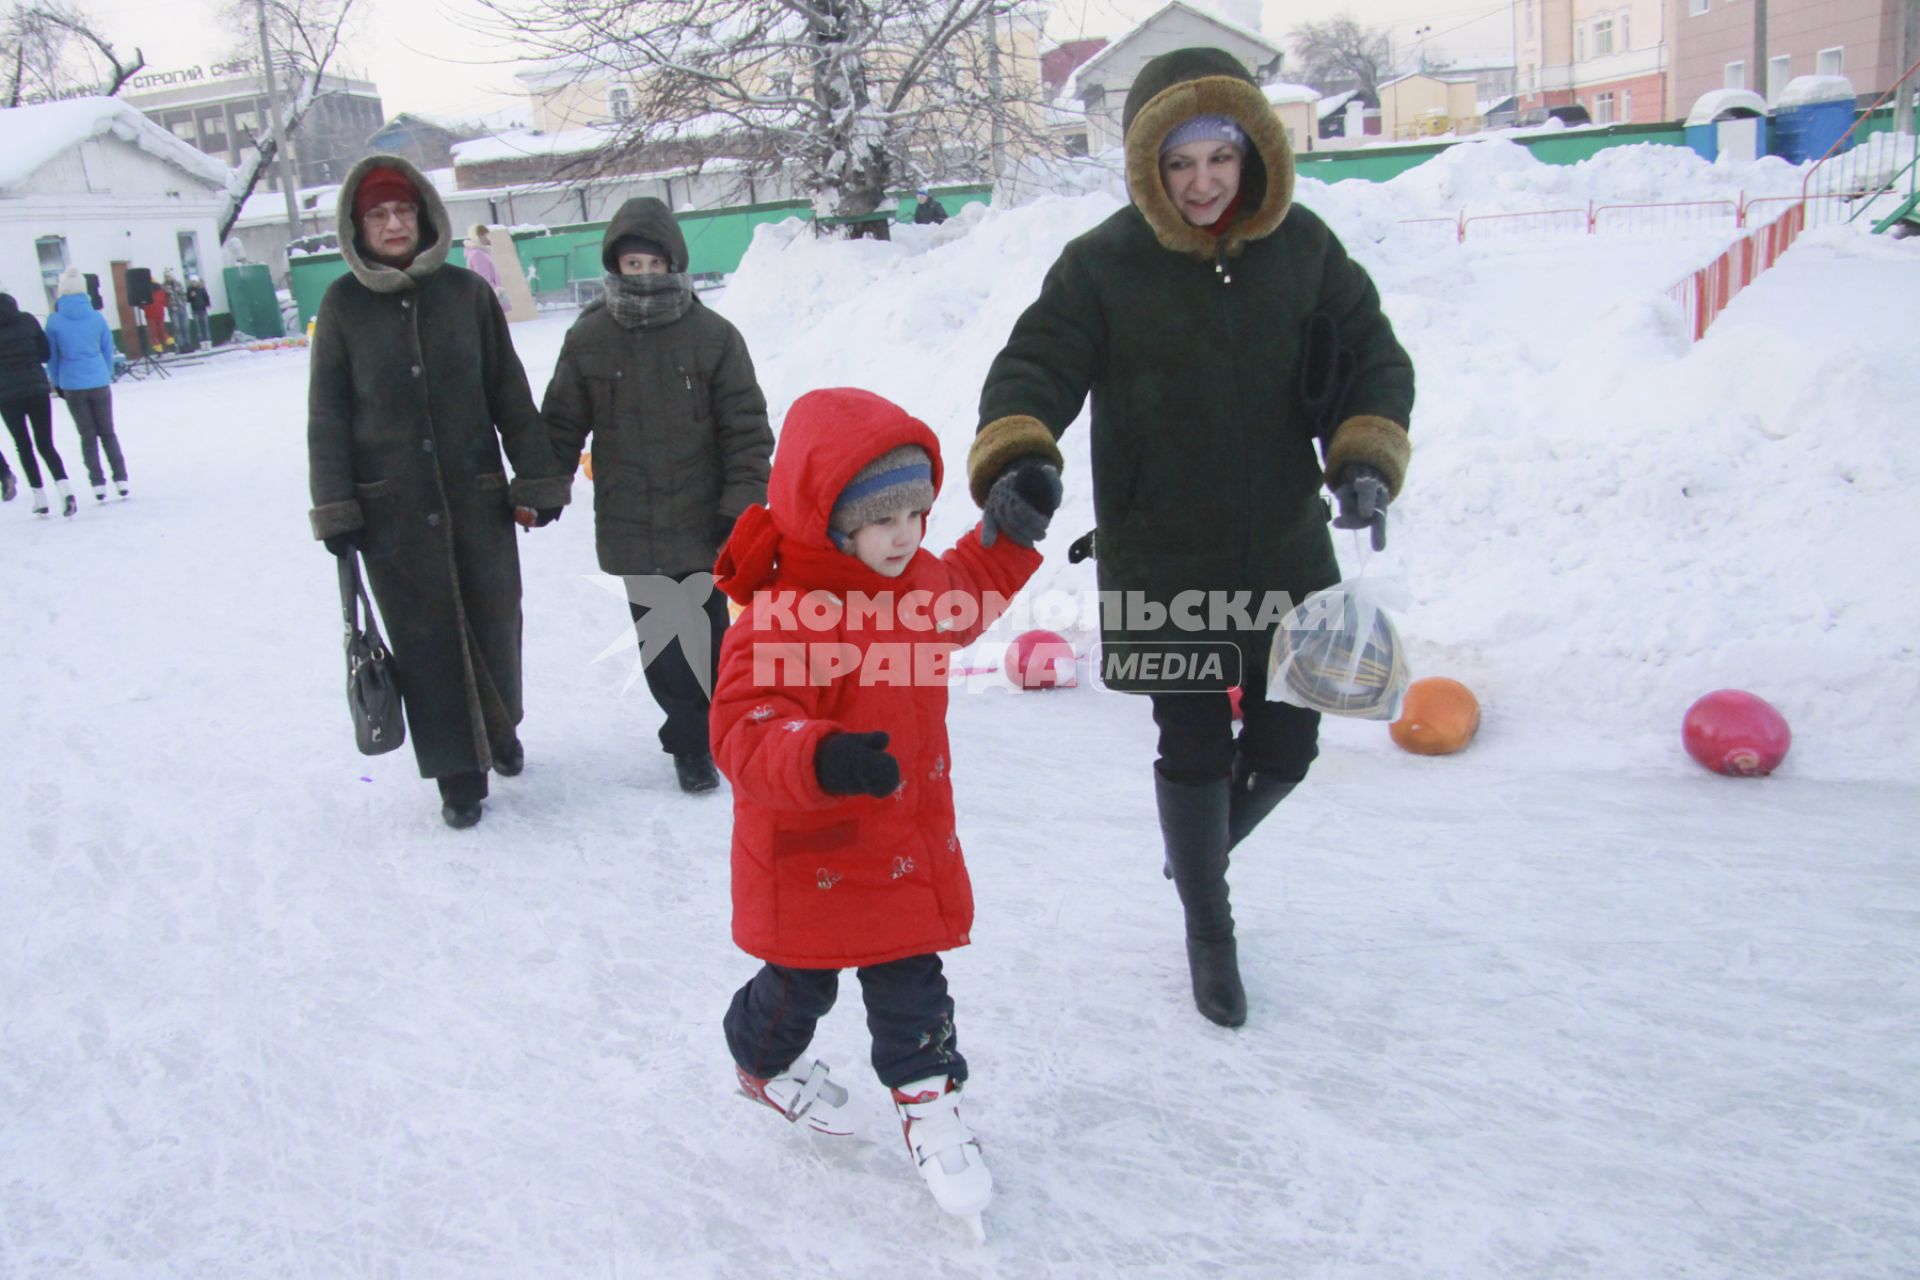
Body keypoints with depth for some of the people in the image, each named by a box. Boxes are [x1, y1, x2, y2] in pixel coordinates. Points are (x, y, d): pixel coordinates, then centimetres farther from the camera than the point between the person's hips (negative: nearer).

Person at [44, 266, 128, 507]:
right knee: (107, 433, 12)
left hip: (73, 387, -1)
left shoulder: (54, 321, -7)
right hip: (100, 383, 1)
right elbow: (108, 351, 4)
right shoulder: (97, 318, -4)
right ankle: (120, 479, 7)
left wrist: (56, 383, 13)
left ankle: (98, 484, 7)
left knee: (88, 436, 9)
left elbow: (51, 356, 1)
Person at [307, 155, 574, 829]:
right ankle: (459, 772, 15)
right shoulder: (343, 304, 1)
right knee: (425, 640, 2)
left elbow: (509, 393, 6)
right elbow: (328, 414, 3)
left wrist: (537, 478, 3)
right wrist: (335, 509, -1)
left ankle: (499, 727, 36)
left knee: (494, 623, 9)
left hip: (478, 495, 1)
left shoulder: (466, 291, 3)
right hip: (391, 508, -1)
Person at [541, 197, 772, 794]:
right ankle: (692, 741, 21)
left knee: (708, 633, 9)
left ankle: (697, 733, 30)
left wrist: (742, 505, -6)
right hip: (631, 528, 1)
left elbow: (746, 429, -2)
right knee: (660, 642, 7)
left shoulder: (713, 336, -4)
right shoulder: (588, 340, 0)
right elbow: (562, 425, 10)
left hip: (702, 521, -1)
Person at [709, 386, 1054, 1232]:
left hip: (911, 842, 5)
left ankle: (928, 1101, 33)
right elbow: (745, 733, -37)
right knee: (800, 985, 19)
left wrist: (1012, 537, 12)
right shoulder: (780, 618, -29)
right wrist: (822, 759, -54)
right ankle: (764, 1062, 50)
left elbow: (967, 595, 22)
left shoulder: (922, 583, -2)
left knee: (911, 981, 14)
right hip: (812, 858, -5)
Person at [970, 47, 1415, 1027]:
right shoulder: (1105, 264, -8)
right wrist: (1017, 457, -34)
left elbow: (1374, 362, 7)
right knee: (1194, 749, 4)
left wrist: (1366, 458, -10)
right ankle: (1209, 933, 28)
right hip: (1160, 562, -3)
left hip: (1286, 551, 4)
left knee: (1287, 745, 10)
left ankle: (1201, 853, 43)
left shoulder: (1303, 247, 1)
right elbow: (1034, 366, -13)